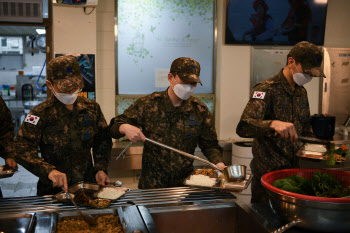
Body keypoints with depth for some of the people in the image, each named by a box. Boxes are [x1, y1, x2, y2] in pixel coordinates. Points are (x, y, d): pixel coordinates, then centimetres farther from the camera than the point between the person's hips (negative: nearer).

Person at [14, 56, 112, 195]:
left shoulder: (92, 108, 7)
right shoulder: (41, 113, -4)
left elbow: (103, 140, 16)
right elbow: (22, 147, -12)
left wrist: (100, 168, 3)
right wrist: (48, 170, -25)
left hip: (88, 183, 2)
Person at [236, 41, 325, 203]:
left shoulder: (302, 92, 10)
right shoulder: (267, 89, -15)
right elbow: (243, 127, -30)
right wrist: (273, 124, -45)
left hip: (294, 168, 7)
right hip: (268, 170, -7)